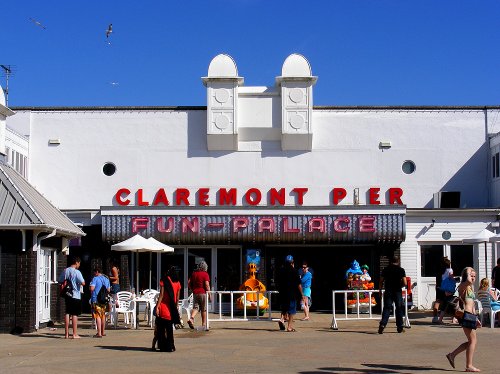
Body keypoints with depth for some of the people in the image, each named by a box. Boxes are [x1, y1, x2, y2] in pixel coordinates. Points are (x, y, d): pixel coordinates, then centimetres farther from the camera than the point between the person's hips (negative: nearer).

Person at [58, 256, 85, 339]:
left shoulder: (65, 271, 6)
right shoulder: (77, 272, -13)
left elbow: (60, 281, 12)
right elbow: (83, 283, -18)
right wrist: (83, 281, 3)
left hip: (67, 295, 5)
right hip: (76, 295, -5)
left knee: (67, 313, 9)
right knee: (75, 314, 0)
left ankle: (66, 333, 11)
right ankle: (75, 334, 2)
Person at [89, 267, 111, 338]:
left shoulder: (95, 279, -10)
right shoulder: (106, 279, 11)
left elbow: (91, 288, -19)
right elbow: (108, 290, 14)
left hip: (96, 299, -7)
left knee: (98, 316, -8)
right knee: (103, 315, 17)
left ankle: (99, 333, -13)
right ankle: (103, 332, 26)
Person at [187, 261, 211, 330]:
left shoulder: (194, 273, 10)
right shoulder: (205, 274, -7)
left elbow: (189, 283, 11)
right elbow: (207, 285, -14)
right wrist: (209, 294, -8)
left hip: (195, 293, 4)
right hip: (203, 293, -4)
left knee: (195, 307, 7)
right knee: (204, 309, 5)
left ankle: (191, 318, -18)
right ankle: (204, 324, 11)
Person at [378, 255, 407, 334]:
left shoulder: (386, 269, 4)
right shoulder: (401, 270, -2)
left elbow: (381, 282, 5)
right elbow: (404, 283, -8)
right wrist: (399, 285, 12)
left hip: (388, 292, 1)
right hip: (397, 292, -1)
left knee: (386, 308, 0)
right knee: (399, 309, 11)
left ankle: (382, 324, -20)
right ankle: (400, 328, 15)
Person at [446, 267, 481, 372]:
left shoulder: (470, 288, 21)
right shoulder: (463, 286, -8)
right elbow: (469, 281, -34)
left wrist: (476, 319, 26)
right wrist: (468, 272, -15)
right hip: (466, 315, -10)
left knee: (471, 341, 13)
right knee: (473, 340, -5)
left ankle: (452, 355, 19)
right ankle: (469, 366, 0)